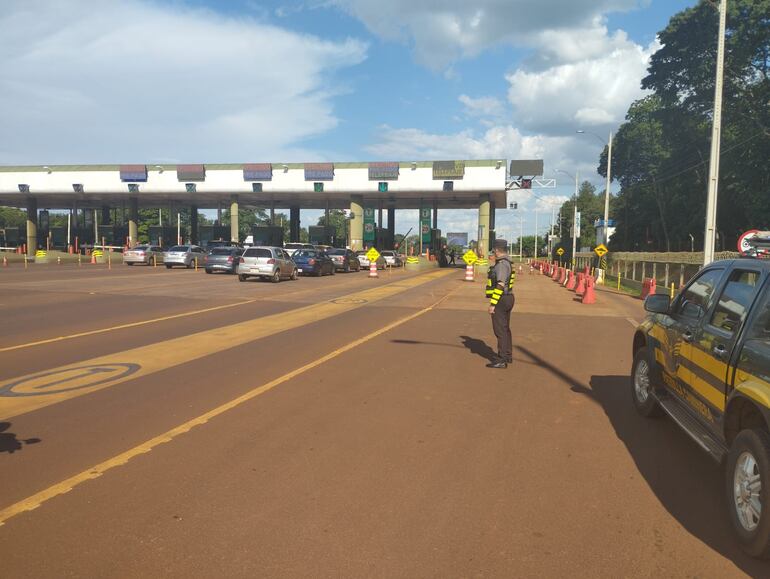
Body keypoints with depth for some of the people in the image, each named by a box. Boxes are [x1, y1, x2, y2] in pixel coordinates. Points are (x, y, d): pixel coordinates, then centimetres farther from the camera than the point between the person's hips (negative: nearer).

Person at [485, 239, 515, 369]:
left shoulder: (502, 264, -19)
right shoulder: (507, 263, 13)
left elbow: (500, 285, -25)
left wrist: (492, 304, -24)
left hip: (500, 300, -11)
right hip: (508, 298, 11)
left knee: (500, 330, -7)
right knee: (505, 328, 17)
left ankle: (502, 360, -5)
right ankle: (508, 355, 27)